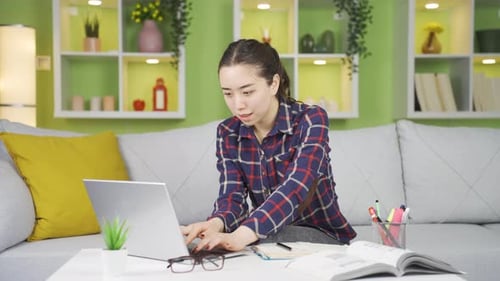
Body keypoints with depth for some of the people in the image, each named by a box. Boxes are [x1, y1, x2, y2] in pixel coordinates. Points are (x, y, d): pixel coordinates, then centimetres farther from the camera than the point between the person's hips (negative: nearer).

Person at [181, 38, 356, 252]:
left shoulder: (311, 120, -17)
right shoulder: (228, 132, -2)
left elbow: (295, 189, -33)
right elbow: (232, 194, -13)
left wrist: (240, 236, -50)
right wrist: (215, 224, -39)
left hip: (321, 235, -4)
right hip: (265, 235, 4)